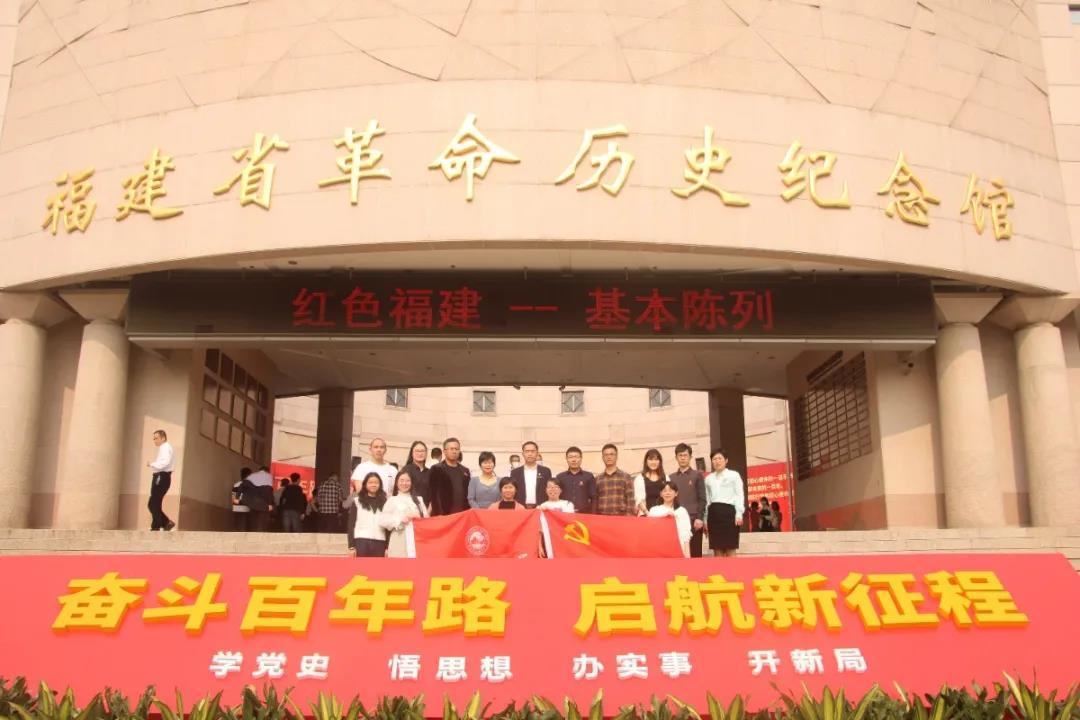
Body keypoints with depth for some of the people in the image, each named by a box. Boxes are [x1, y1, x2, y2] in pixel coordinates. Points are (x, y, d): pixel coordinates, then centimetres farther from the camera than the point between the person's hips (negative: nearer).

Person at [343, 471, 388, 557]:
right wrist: (351, 546, -3)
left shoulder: (384, 502, 8)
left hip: (379, 542, 2)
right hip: (361, 541, -2)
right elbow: (351, 525, 3)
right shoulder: (357, 501, 4)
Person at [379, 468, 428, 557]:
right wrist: (401, 519, -7)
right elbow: (383, 520, -3)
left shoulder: (418, 499, 18)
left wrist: (418, 518, -8)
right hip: (399, 542, -2)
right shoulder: (392, 500, 8)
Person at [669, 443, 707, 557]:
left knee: (695, 553, -2)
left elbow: (702, 499, 0)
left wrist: (699, 518, -10)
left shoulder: (697, 475, 6)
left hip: (693, 519, -3)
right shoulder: (671, 477, 15)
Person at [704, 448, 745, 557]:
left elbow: (739, 495, 1)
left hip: (728, 511, -3)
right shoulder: (708, 478, 16)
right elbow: (707, 499, 14)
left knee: (730, 550, -5)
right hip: (714, 513, 4)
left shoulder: (734, 475, 7)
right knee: (717, 551, 2)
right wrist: (705, 519, 9)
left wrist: (739, 514, -10)